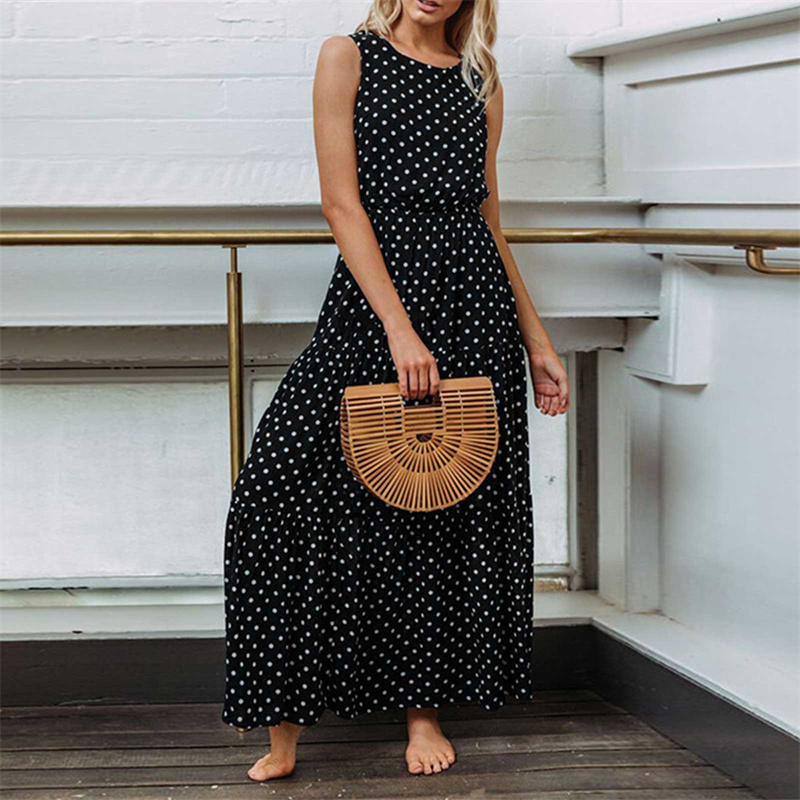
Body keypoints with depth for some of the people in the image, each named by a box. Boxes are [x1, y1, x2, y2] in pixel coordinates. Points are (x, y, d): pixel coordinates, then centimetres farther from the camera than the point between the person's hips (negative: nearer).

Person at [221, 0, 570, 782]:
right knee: (285, 487, -11)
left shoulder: (480, 82, 13)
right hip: (373, 294, -3)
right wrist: (399, 328, -15)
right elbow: (342, 202, -6)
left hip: (473, 304, 3)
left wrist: (537, 344, 13)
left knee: (452, 501, 5)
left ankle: (424, 708, 17)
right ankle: (287, 718, 0)